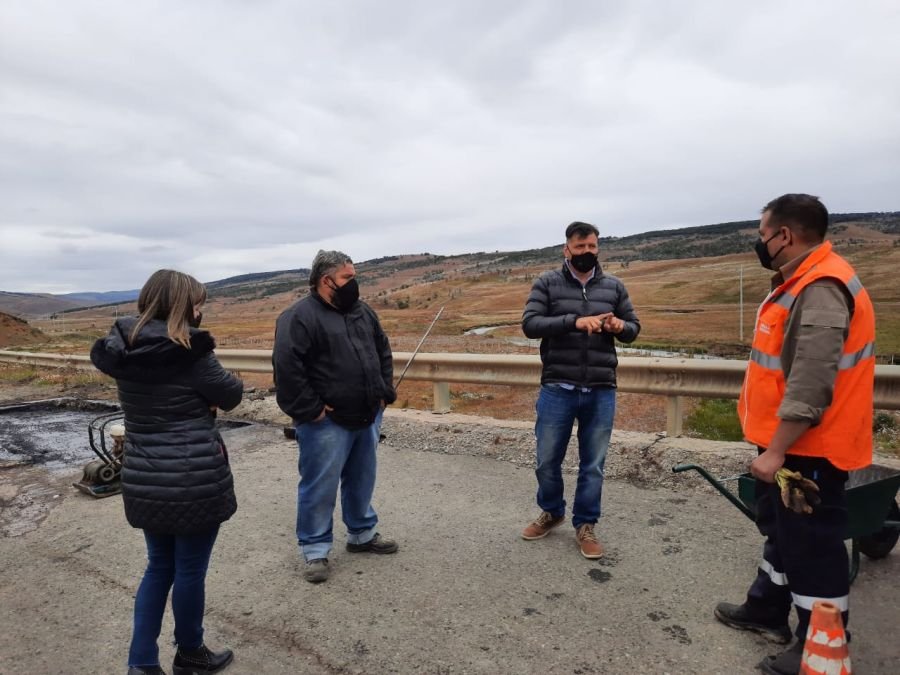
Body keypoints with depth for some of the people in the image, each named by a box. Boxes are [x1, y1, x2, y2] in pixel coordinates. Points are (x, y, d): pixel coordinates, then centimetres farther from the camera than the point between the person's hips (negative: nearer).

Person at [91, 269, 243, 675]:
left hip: (144, 480, 7)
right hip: (194, 481, -6)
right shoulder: (188, 352, -18)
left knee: (160, 566, 22)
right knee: (190, 571, 12)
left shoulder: (123, 351, 3)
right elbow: (231, 395, -8)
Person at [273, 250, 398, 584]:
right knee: (320, 487, 3)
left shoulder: (362, 311, 11)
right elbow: (286, 366, -21)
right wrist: (310, 409, -19)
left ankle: (362, 534, 37)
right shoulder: (299, 316, -14)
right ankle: (315, 550, 19)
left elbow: (382, 350, 19)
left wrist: (384, 392, 11)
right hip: (327, 422, -7)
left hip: (367, 416, 7)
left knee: (362, 481, 19)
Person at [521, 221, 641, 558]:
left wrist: (620, 326, -11)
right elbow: (530, 323, -11)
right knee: (547, 461, 11)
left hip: (601, 392, 2)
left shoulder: (614, 286, 8)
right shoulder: (547, 283, 1)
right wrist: (574, 321, -23)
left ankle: (585, 525, 29)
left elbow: (634, 327, 14)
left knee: (593, 465, 10)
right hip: (557, 390, -1)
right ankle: (551, 512, 37)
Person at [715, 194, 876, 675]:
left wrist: (775, 451, -25)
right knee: (782, 531, 22)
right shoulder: (802, 283, 11)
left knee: (811, 546, 3)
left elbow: (810, 386, -29)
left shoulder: (821, 290, -23)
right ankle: (766, 610, 39)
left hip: (807, 451, -11)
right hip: (788, 445, 11)